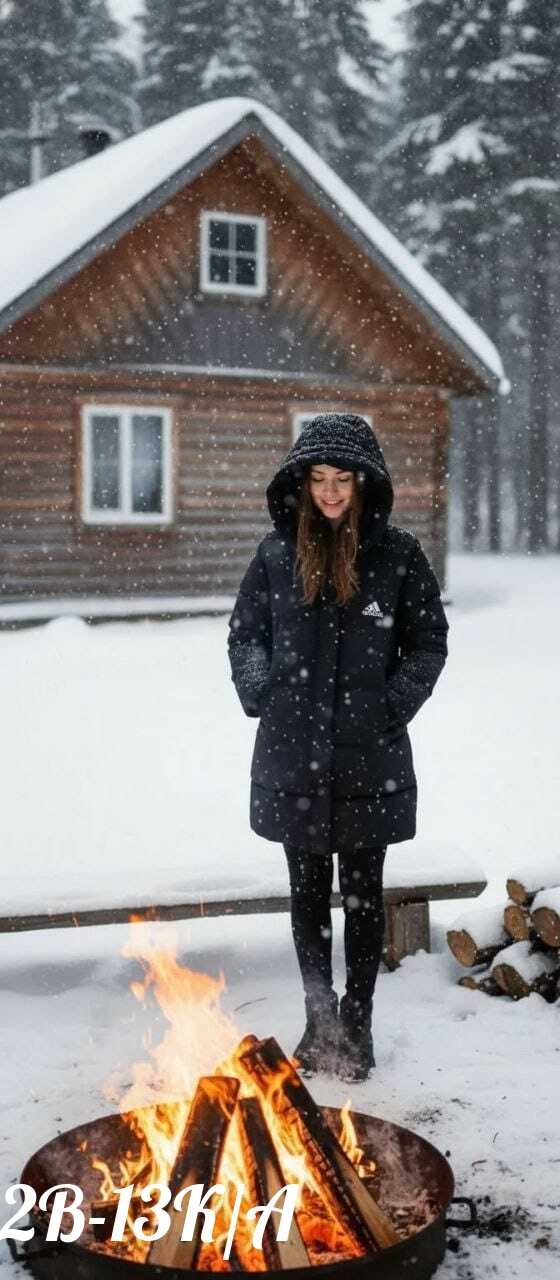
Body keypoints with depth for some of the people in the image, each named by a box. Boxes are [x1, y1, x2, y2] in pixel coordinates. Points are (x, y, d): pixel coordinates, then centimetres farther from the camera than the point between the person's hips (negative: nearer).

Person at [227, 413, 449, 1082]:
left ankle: (356, 1023, 24)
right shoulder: (277, 551, 1)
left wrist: (392, 705, -7)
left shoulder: (398, 553, -3)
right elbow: (244, 632, 11)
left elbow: (428, 643, 4)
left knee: (361, 890, 9)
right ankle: (319, 1020, 29)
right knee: (308, 889, 13)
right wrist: (261, 694, -2)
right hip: (293, 755, 2)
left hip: (368, 757, -2)